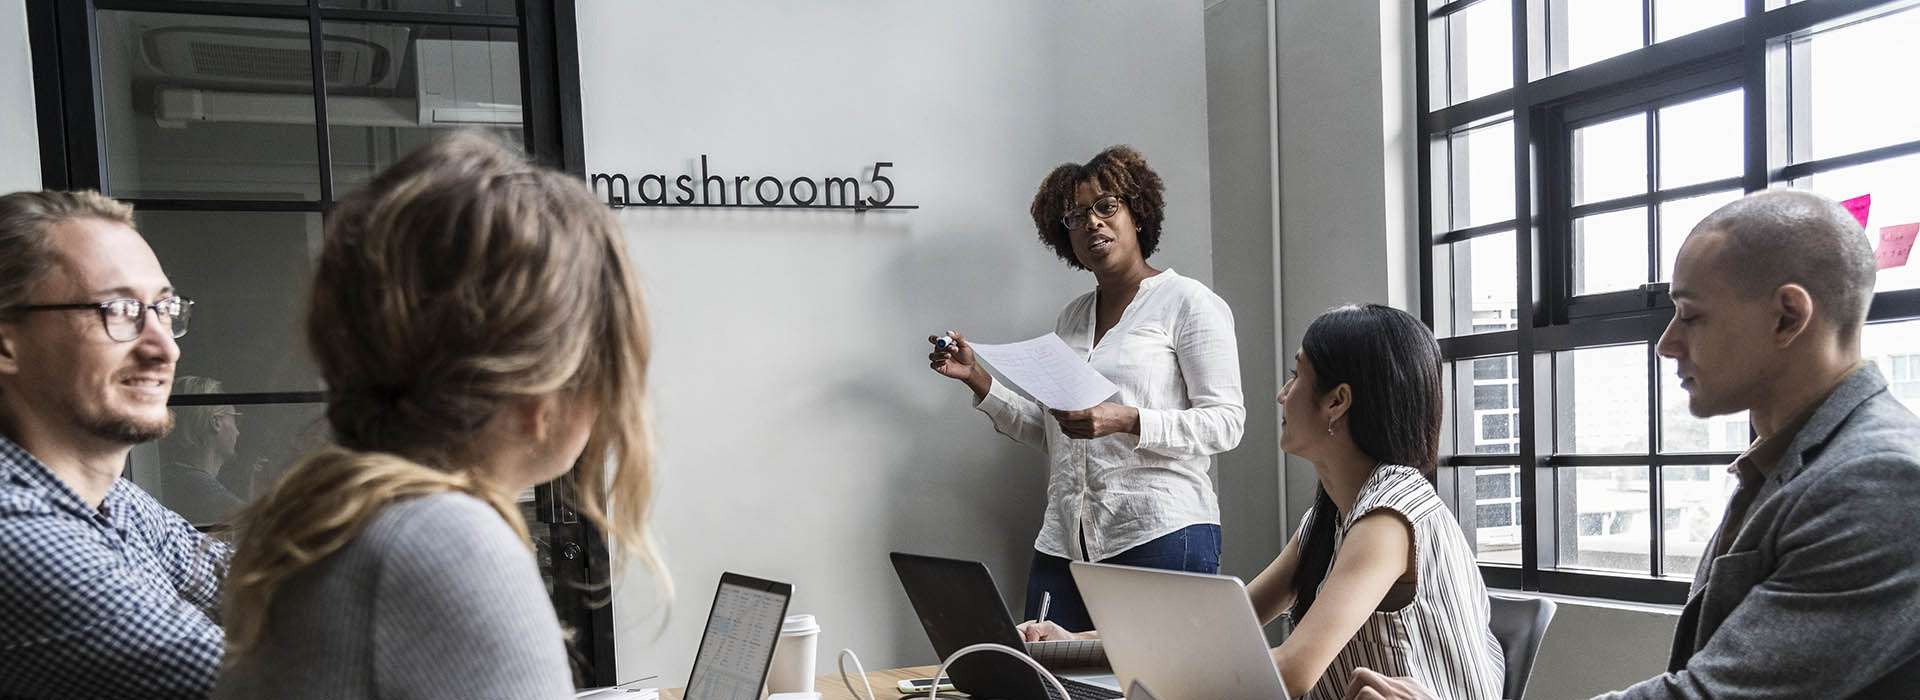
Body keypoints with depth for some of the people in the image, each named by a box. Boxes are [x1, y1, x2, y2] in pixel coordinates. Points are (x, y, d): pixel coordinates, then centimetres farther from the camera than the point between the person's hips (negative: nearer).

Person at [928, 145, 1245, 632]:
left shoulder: (1188, 302, 1)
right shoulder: (1071, 318, 18)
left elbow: (1225, 423, -7)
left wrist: (1125, 421, -20)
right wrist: (977, 378, 10)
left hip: (1161, 536, -5)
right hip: (1064, 545, 5)